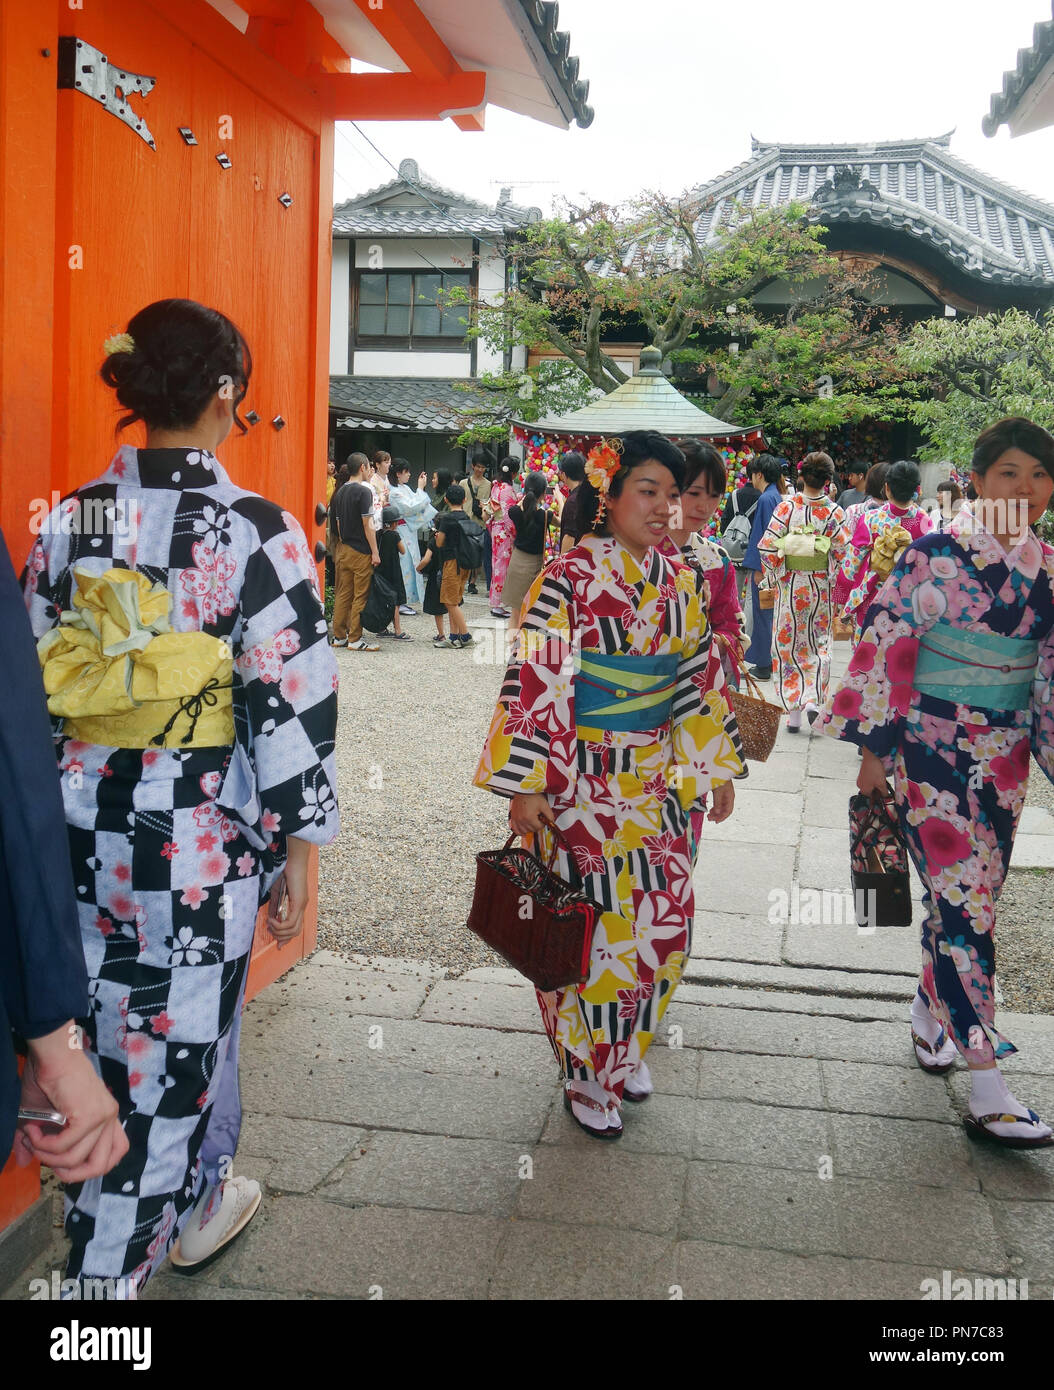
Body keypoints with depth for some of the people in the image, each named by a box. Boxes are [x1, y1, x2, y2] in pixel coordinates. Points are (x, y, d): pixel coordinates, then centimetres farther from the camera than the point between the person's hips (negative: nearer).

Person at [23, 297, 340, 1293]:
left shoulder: (69, 521, 0)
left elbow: (30, 684, 7)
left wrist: (57, 817, 19)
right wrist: (297, 854, -4)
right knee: (162, 1062, 11)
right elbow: (293, 709, -14)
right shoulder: (259, 533, -14)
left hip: (84, 827, 6)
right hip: (201, 839, -5)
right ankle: (109, 1266, 24)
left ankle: (195, 1207, 45)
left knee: (184, 1026, 24)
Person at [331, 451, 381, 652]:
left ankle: (339, 636, 15)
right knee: (360, 596, -3)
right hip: (361, 551, -8)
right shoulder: (364, 491, -12)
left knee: (342, 594, 11)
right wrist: (375, 552, -12)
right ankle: (355, 639, -2)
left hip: (344, 549, 8)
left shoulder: (340, 492, 12)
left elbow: (338, 524, 16)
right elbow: (367, 524, -14)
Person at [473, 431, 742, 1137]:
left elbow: (703, 679, 13)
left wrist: (717, 766, 15)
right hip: (582, 781, -5)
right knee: (589, 928, 3)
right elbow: (533, 681, -15)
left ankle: (625, 1049, 34)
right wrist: (526, 786, -17)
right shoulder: (569, 579, -13)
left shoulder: (682, 584, 5)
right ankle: (589, 1073, 25)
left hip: (657, 782, 6)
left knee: (667, 921, 10)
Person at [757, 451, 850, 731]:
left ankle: (792, 712, 9)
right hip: (821, 586, 1)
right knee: (819, 644, 17)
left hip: (790, 585, -1)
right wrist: (831, 577, 10)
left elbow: (767, 546, -13)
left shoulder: (786, 507, -10)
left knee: (788, 645, 9)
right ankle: (813, 700, -1)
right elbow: (842, 552, -7)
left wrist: (776, 575, 2)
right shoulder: (834, 512, -7)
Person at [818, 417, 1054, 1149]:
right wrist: (876, 746, -10)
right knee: (965, 899, -8)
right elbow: (886, 644, -11)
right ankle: (988, 1094, -3)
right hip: (931, 746, -6)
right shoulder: (934, 556, -12)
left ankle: (931, 1012, 40)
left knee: (973, 895, 15)